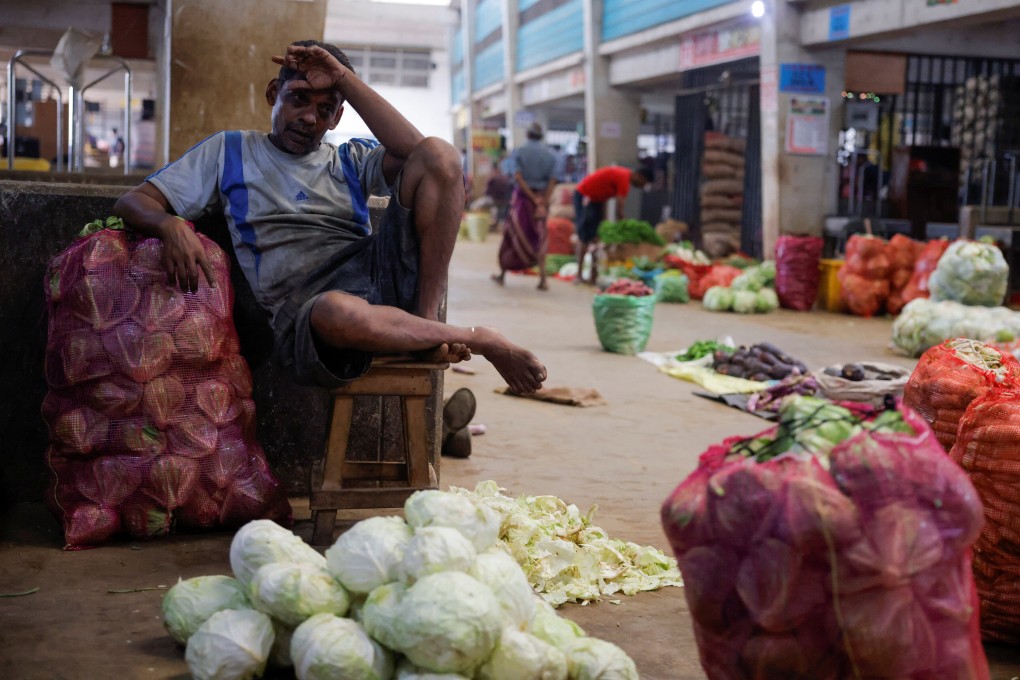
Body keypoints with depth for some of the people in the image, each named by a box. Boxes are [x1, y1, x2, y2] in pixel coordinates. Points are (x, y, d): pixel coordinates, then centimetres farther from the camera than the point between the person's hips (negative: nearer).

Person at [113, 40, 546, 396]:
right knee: (337, 313, -44)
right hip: (303, 308, -3)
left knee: (440, 155, -12)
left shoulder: (349, 160, 24)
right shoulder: (230, 151, 21)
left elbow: (413, 152, 0)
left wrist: (344, 78, 4)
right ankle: (479, 339, -16)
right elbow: (132, 203, 14)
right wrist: (169, 225, -12)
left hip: (375, 271, 3)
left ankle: (426, 319, -17)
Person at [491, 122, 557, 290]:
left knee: (511, 234, 10)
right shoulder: (550, 155, 3)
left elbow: (518, 177, -14)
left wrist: (535, 199, -14)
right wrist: (542, 205, -11)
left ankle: (502, 274, 19)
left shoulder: (519, 152, -3)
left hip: (522, 196, -2)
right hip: (542, 198, 2)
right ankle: (542, 279, -1)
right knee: (539, 238, 8)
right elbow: (552, 182, -6)